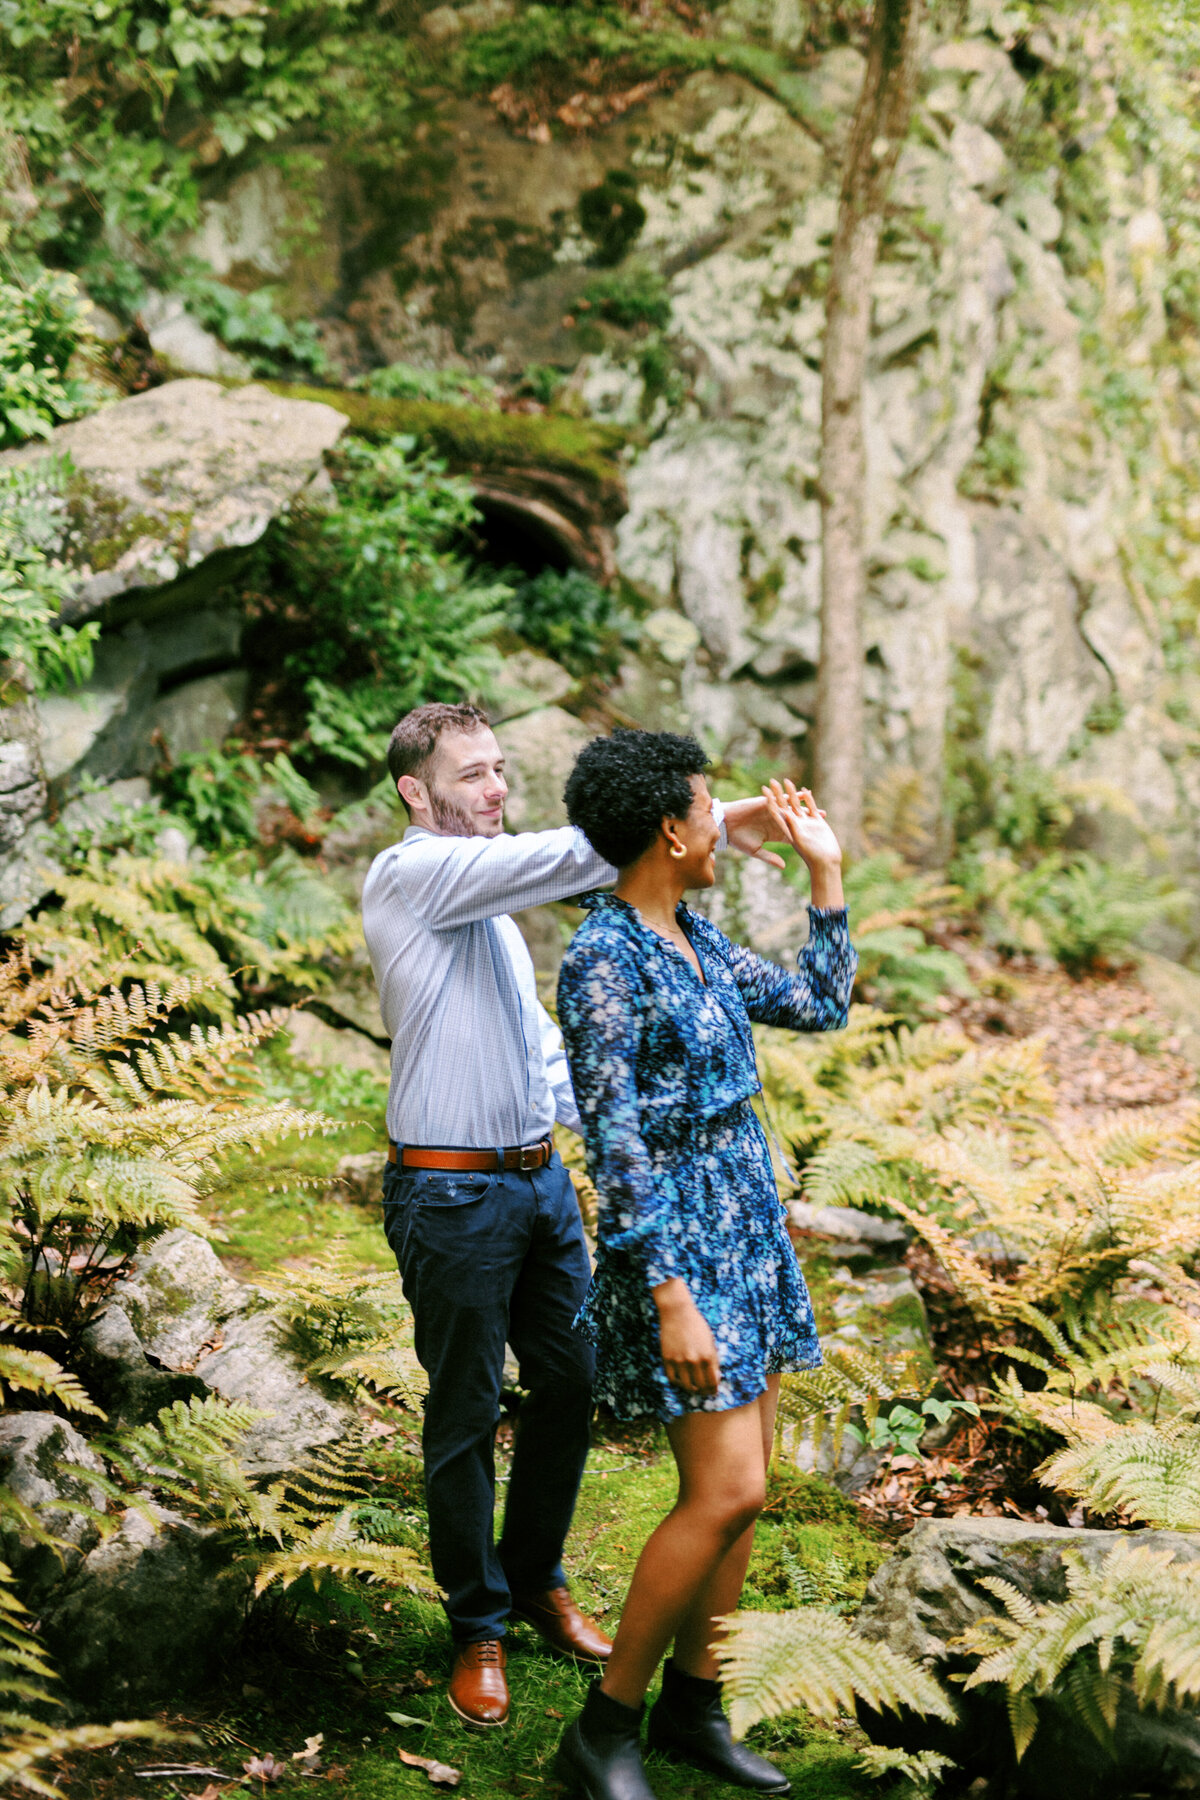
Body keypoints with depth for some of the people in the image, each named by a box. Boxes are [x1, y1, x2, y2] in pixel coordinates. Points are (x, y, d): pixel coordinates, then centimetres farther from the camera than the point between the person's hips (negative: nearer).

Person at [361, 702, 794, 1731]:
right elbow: (562, 859, -24)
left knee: (569, 1384, 14)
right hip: (453, 1193, -8)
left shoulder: (492, 901, 16)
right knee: (465, 1414, 4)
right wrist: (706, 828, -25)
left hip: (541, 1179, 8)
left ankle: (537, 1581, 33)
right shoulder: (409, 875, -13)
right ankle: (477, 1628, 19)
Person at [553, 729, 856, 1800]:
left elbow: (821, 1008, 18)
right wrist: (670, 1299, -23)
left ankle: (691, 1708, 23)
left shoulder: (698, 939, 10)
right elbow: (613, 1143, -21)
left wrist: (826, 872, 15)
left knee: (740, 1487, 11)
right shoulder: (602, 961, -18)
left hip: (749, 1230, 9)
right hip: (676, 1241, -9)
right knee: (726, 1493, -12)